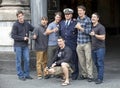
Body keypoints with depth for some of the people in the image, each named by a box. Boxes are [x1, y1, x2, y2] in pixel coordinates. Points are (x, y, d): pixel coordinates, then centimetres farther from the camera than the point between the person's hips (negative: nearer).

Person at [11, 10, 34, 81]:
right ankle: (20, 75, 10)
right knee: (19, 61, 2)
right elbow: (13, 36, -11)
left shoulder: (27, 24, 7)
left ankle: (26, 74, 16)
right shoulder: (15, 25, -7)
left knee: (27, 60, 6)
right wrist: (23, 38, -14)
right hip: (18, 45, -4)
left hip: (25, 45, 4)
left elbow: (33, 29, 22)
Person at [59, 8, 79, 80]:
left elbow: (78, 33, -1)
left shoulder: (75, 23, 1)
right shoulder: (61, 23, 15)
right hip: (63, 45, 4)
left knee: (73, 61, 1)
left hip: (72, 45, -4)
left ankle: (74, 75, 11)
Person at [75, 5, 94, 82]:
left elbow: (89, 31, -12)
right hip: (79, 43, 6)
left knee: (88, 59, -4)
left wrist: (80, 28, -17)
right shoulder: (77, 19, 11)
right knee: (81, 60, 8)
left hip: (87, 43, -6)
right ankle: (84, 74, 19)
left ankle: (90, 76, 1)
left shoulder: (88, 20, -8)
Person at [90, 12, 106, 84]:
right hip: (93, 48, 7)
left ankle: (100, 78, -3)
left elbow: (103, 37, -15)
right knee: (96, 63, 10)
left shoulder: (101, 27, -8)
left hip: (100, 48, -7)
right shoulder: (91, 27, 14)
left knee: (100, 64, -5)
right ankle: (100, 76, 19)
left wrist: (94, 35, -21)